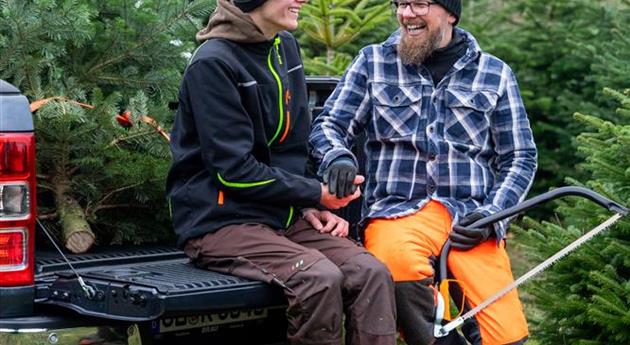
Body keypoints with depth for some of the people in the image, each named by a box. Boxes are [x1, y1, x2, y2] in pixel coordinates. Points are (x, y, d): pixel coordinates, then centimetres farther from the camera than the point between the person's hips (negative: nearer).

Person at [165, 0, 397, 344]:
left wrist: (310, 207, 2)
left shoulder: (285, 48, 10)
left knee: (372, 273, -17)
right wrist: (316, 194, -10)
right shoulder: (213, 64, -13)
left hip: (284, 216, 7)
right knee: (320, 277, -30)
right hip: (221, 222, -7)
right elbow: (233, 170, -15)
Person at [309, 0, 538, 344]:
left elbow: (521, 157, 14)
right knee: (395, 257, -39)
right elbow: (329, 125, 9)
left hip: (471, 219, 1)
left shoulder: (495, 73, 13)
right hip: (398, 210, 0)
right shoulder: (373, 62, 12)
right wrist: (337, 157, -16)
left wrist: (492, 213, -3)